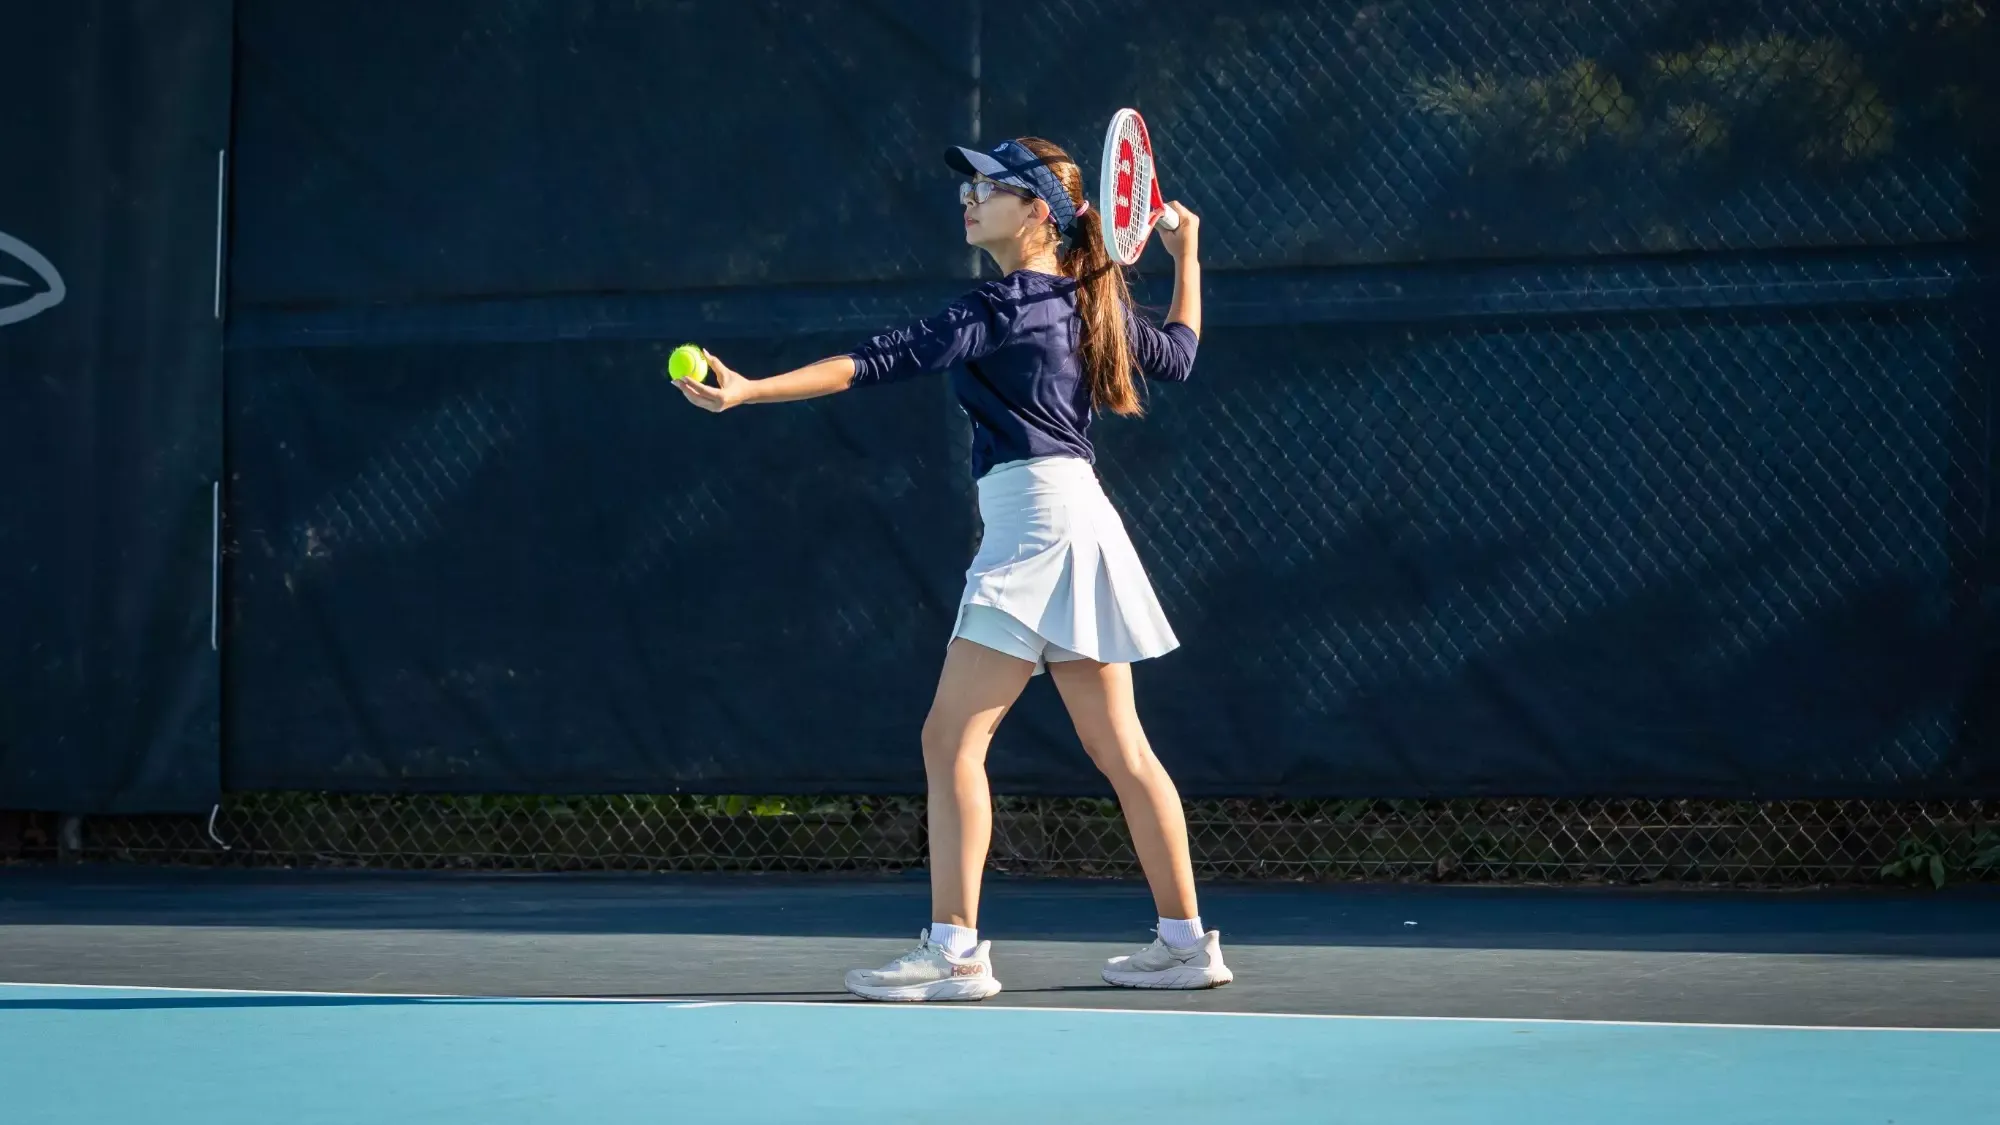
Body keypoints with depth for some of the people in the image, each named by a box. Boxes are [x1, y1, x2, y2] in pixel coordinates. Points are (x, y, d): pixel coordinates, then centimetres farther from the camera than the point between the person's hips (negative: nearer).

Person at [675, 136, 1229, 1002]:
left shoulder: (1004, 308, -10)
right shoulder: (1088, 302, 14)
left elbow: (884, 362, -20)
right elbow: (1177, 356, 29)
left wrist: (751, 390, -25)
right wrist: (1187, 257, 38)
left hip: (1036, 518, -9)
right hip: (1073, 517, 9)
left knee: (952, 737, -8)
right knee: (1117, 746, 11)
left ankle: (954, 948, -12)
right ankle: (1186, 940, 12)